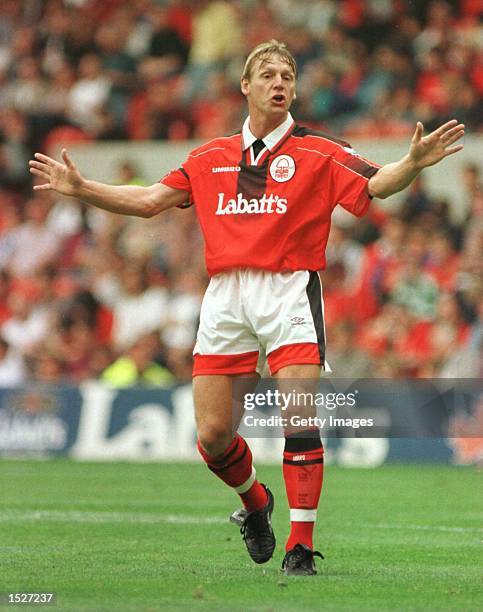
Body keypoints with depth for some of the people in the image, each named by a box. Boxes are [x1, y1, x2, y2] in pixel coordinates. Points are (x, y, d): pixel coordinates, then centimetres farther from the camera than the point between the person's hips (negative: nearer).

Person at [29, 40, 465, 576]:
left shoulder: (318, 153, 5)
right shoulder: (209, 158, 16)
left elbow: (376, 185, -8)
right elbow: (150, 200, 22)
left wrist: (413, 163, -27)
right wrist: (81, 187, 16)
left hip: (289, 291, -3)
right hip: (225, 295, 3)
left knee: (299, 421, -14)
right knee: (213, 435, 0)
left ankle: (301, 548, -7)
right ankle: (255, 502, 31)